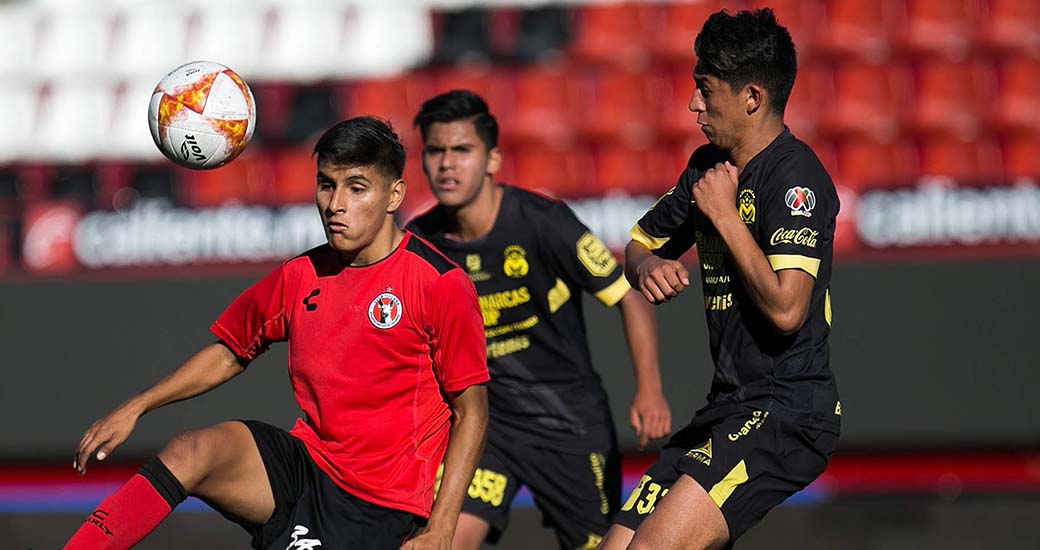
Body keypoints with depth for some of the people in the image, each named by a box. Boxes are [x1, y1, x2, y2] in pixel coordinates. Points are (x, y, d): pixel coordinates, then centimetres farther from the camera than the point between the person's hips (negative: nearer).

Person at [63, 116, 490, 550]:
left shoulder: (441, 285, -8)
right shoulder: (301, 276, 7)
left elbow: (471, 410, -5)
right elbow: (230, 353, 22)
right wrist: (134, 408, 11)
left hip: (376, 510, -4)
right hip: (304, 464, 5)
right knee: (190, 453, -24)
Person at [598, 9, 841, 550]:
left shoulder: (794, 175, -13)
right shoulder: (709, 167, 14)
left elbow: (785, 309, -23)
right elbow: (638, 245, 26)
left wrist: (724, 215, -14)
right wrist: (647, 266, 1)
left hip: (789, 414, -9)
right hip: (728, 410, 9)